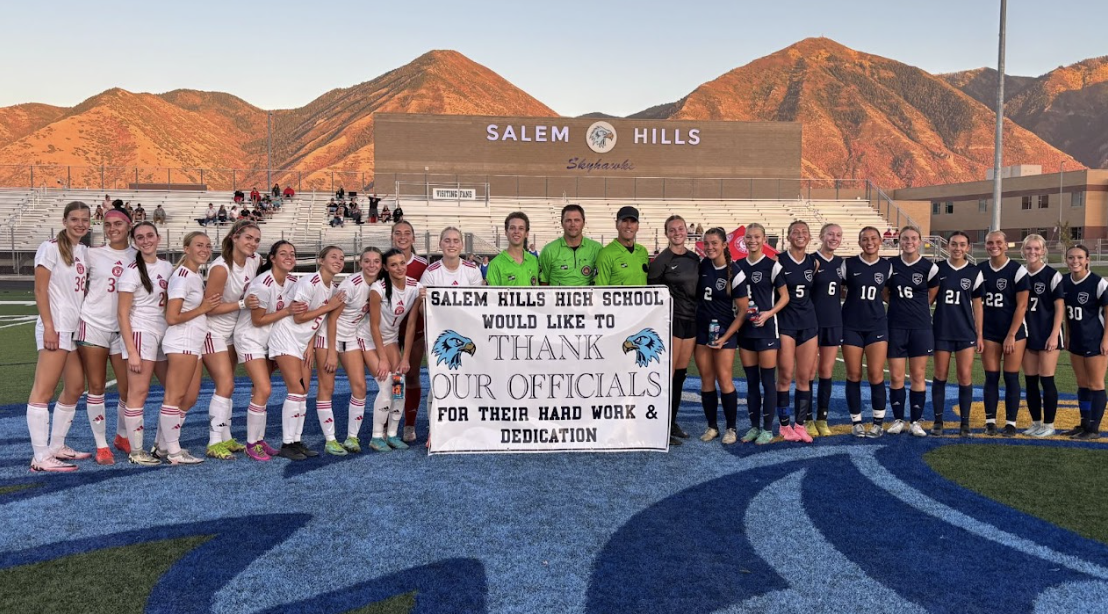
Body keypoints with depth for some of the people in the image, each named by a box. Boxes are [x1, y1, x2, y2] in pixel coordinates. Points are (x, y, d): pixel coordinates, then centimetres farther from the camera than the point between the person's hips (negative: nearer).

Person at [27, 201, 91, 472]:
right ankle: (41, 458, -8)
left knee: (75, 388, 13)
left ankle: (56, 447, 24)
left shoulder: (84, 252, 14)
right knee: (43, 391, -8)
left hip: (76, 328, 9)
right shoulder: (51, 248, -6)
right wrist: (48, 326, -16)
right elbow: (40, 290, -10)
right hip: (56, 328, -9)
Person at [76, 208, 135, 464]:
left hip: (122, 329, 2)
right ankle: (101, 446, 11)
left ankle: (121, 436, 27)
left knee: (129, 388, 1)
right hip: (93, 325, -2)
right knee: (96, 387, 0)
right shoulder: (94, 254, 1)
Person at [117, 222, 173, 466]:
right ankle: (136, 452, 2)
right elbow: (122, 313, -11)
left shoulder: (167, 268, 10)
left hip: (163, 334, 7)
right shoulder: (132, 270, -8)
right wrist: (131, 351, -17)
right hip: (140, 334, -7)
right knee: (139, 393, -6)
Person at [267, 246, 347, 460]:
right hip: (286, 339, -8)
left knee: (303, 392, 5)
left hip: (305, 343, 8)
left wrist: (311, 346, -1)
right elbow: (299, 317, -18)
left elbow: (318, 320, 9)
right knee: (296, 390, -12)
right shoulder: (309, 283, -17)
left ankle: (297, 441, 11)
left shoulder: (332, 288, 6)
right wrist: (328, 307, -14)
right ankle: (286, 444, -6)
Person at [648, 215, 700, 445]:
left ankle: (672, 422, 21)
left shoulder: (694, 259, 11)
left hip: (691, 320, 7)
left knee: (681, 373, 11)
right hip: (671, 320, -6)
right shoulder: (661, 260, -8)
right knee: (667, 374, -6)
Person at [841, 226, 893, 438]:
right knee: (854, 375, 3)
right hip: (851, 325, -1)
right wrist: (854, 297, -4)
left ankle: (879, 422, 11)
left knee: (876, 375, -3)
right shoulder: (848, 264, -3)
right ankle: (856, 421, 15)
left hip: (876, 325, 1)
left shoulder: (887, 266, 3)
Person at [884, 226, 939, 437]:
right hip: (896, 327, 1)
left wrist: (916, 308, 8)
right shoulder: (891, 265, 2)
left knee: (918, 376, 4)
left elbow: (932, 296, 9)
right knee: (895, 376, 2)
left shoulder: (929, 267, -2)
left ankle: (915, 421, 13)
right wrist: (898, 305, 4)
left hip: (920, 327, -1)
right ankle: (898, 419, 14)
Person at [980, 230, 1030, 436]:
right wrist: (977, 332, 3)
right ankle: (990, 421, 11)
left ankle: (1011, 423, 9)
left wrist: (1011, 335, -12)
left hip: (1014, 332, -3)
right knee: (991, 377, 5)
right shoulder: (980, 270, 5)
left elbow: (1022, 305, -8)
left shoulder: (1017, 270, -7)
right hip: (989, 332, 3)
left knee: (1011, 378, 2)